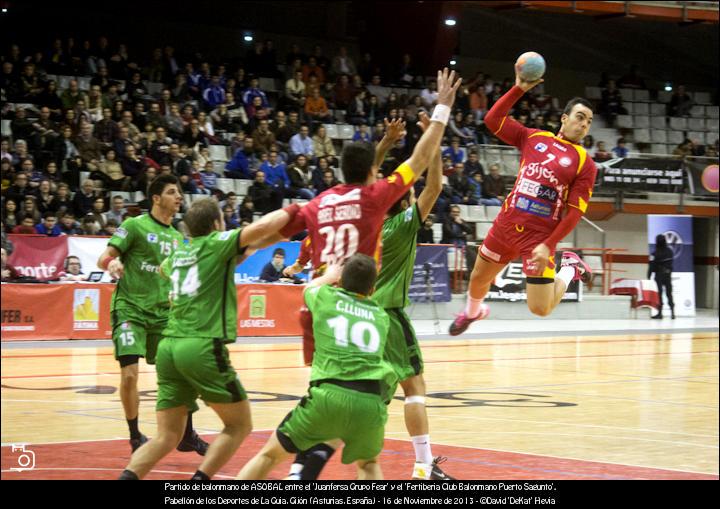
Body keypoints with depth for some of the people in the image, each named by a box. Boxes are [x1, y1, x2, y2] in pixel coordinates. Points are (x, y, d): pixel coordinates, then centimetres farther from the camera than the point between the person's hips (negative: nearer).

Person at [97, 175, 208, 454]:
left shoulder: (177, 237, 13)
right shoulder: (135, 225, -5)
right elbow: (104, 258, -12)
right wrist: (111, 264, -32)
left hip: (163, 313, 6)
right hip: (130, 308, -6)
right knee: (130, 373, -14)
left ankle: (187, 436, 18)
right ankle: (135, 437, 5)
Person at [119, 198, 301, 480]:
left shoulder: (177, 254, 19)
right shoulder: (216, 243, 1)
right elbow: (263, 226, -14)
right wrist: (283, 214, 8)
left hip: (169, 346, 6)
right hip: (203, 347, -6)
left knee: (167, 436, 7)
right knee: (239, 425, 9)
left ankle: (127, 477, -15)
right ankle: (200, 479, -7)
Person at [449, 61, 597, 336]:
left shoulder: (585, 163, -5)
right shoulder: (533, 138, 6)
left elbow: (574, 213, -9)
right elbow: (492, 119, 3)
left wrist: (548, 245, -17)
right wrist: (518, 89, -5)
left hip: (539, 235, -4)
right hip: (506, 223, 4)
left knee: (540, 309, -7)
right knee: (478, 279, 19)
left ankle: (570, 269, 21)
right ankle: (473, 311, 54)